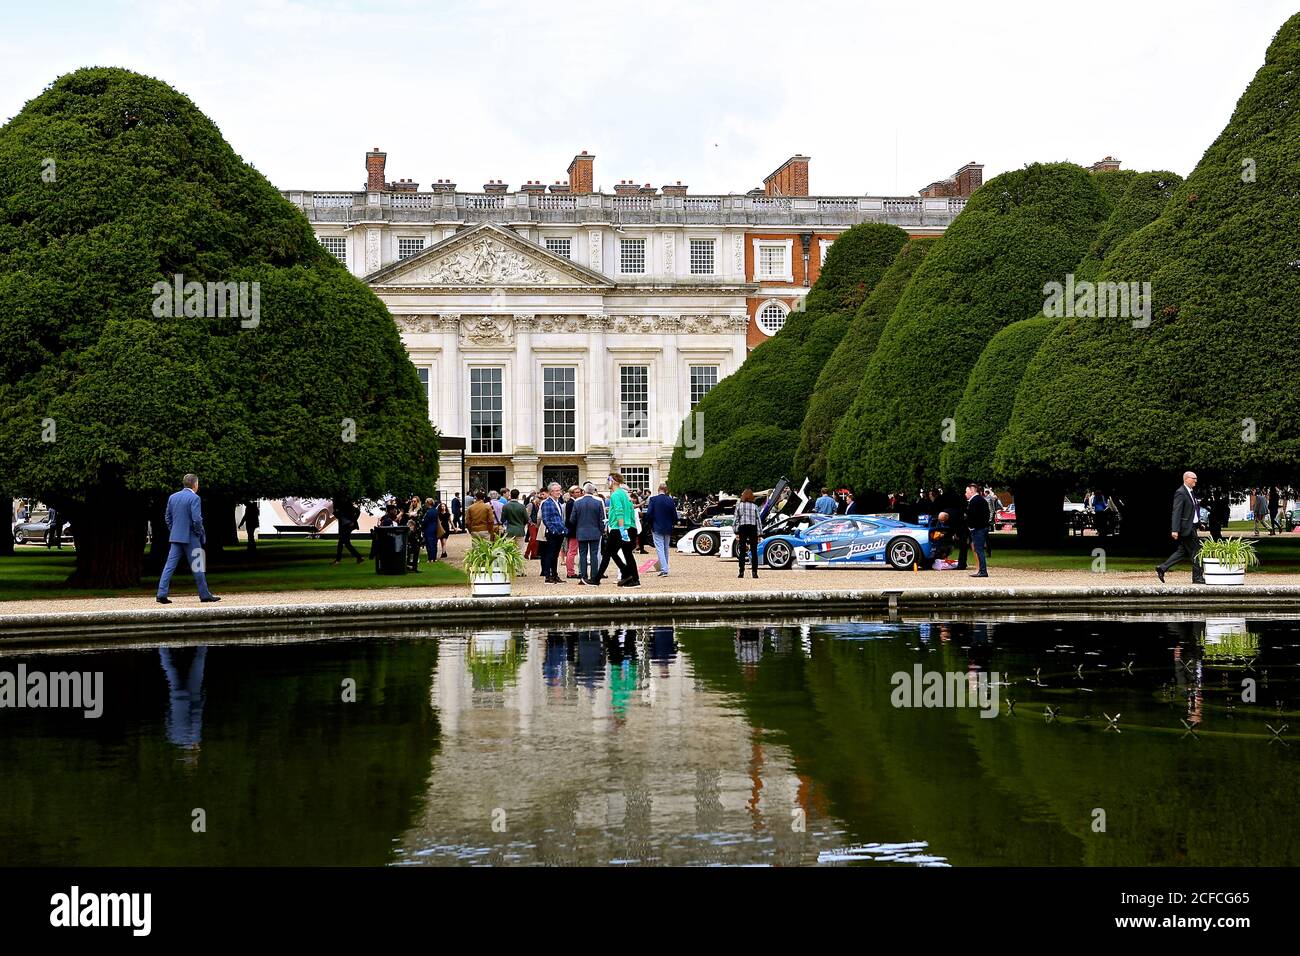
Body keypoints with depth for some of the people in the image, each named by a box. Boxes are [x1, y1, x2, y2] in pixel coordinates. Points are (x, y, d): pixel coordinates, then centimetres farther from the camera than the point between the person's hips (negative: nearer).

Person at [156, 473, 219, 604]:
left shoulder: (172, 497, 9)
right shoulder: (194, 498, -12)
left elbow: (168, 518, 13)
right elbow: (197, 519, -17)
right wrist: (202, 536, -6)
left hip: (175, 537, 6)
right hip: (190, 538, -6)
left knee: (170, 565, 2)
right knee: (197, 567, 3)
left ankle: (162, 594, -4)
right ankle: (204, 595, 10)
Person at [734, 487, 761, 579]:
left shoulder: (739, 505, 1)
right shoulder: (754, 506, 1)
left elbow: (736, 519, 0)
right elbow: (758, 520, 0)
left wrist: (736, 533, 4)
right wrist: (758, 534, 4)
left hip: (742, 528, 0)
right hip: (753, 528, 0)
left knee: (742, 551, 4)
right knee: (754, 552, 4)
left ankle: (741, 572, -1)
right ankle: (755, 572, -1)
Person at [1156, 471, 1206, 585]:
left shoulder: (1191, 492, 16)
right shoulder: (1181, 493, -14)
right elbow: (1176, 512, -19)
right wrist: (1175, 530, -24)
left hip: (1191, 527, 10)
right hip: (1185, 527, -10)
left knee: (1183, 552, 12)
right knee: (1195, 551, -4)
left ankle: (1161, 568, 15)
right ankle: (1198, 577, 3)